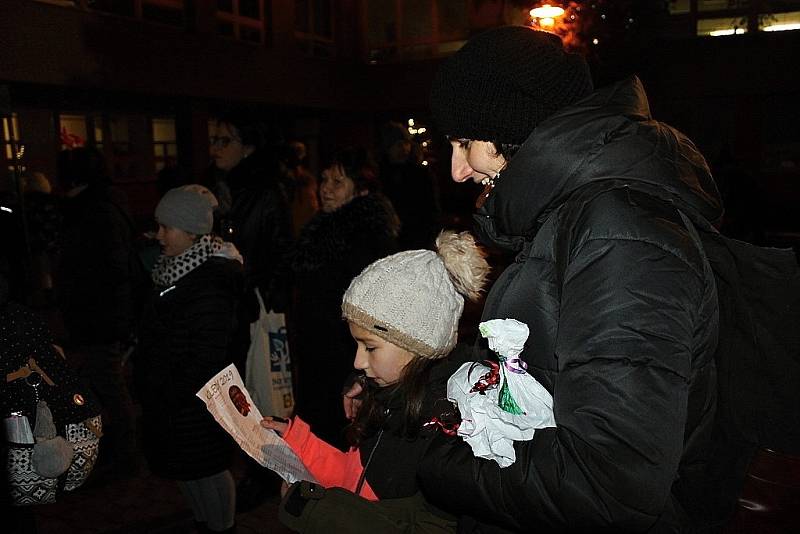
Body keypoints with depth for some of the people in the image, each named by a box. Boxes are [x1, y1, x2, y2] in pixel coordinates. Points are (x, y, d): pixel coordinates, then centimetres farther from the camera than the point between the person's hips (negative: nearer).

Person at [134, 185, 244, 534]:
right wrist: (147, 381, 14)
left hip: (196, 400, -9)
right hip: (167, 397, 9)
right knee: (183, 467, 22)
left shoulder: (211, 282, -24)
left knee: (205, 469, 8)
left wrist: (171, 395, -18)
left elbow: (207, 356, -25)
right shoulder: (176, 269, 7)